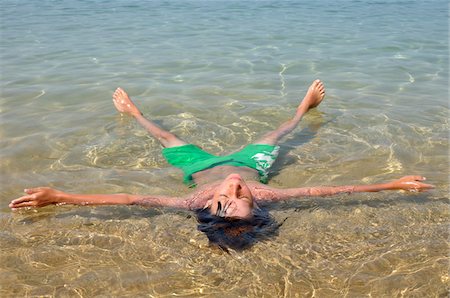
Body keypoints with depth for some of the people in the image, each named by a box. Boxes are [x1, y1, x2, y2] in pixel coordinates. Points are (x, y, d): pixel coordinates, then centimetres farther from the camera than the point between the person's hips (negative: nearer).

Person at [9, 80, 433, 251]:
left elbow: (133, 199, -47)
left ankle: (133, 114, 55)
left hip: (202, 166, 0)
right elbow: (320, 191, -41)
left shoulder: (197, 202, -47)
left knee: (168, 139, 25)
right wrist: (392, 185, -37)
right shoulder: (259, 194, -46)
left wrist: (56, 197, -47)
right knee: (275, 135, 26)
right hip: (248, 163, 1)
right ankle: (304, 109, 57)